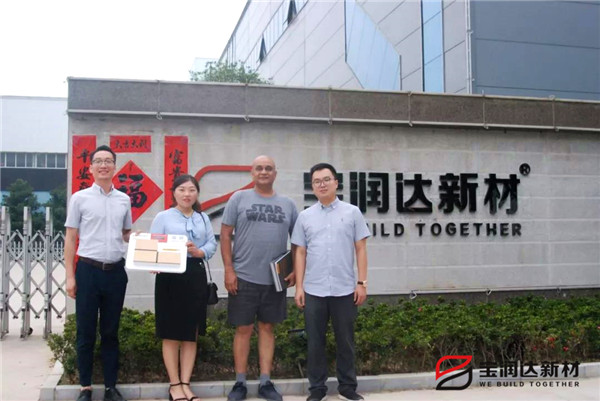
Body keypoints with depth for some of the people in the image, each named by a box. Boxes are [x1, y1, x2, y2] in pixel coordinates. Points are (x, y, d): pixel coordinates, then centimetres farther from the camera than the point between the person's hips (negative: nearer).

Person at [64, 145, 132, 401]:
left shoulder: (124, 200, 8)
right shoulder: (80, 198, -1)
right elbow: (70, 238, 0)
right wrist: (70, 276, -5)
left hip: (116, 271, 3)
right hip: (88, 270, -3)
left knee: (110, 332, 11)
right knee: (86, 332, 5)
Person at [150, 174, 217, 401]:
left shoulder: (203, 218, 15)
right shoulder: (163, 217, 2)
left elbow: (212, 244, 6)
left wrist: (199, 252, -14)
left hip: (196, 276, 4)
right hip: (170, 276, -4)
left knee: (191, 334, 8)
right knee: (171, 334, 2)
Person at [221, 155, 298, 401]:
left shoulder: (287, 204, 8)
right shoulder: (239, 198, 1)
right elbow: (225, 235, -1)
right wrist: (228, 269, -8)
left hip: (275, 279, 2)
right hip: (244, 277, -2)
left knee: (267, 328, 10)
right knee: (243, 329, 4)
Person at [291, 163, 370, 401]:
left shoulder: (352, 212, 3)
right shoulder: (305, 216, 7)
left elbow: (360, 249, 2)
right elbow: (300, 253, 7)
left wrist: (362, 282, -4)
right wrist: (299, 287, 1)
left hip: (344, 289, -1)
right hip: (313, 290, 1)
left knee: (345, 340, 8)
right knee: (315, 341, 7)